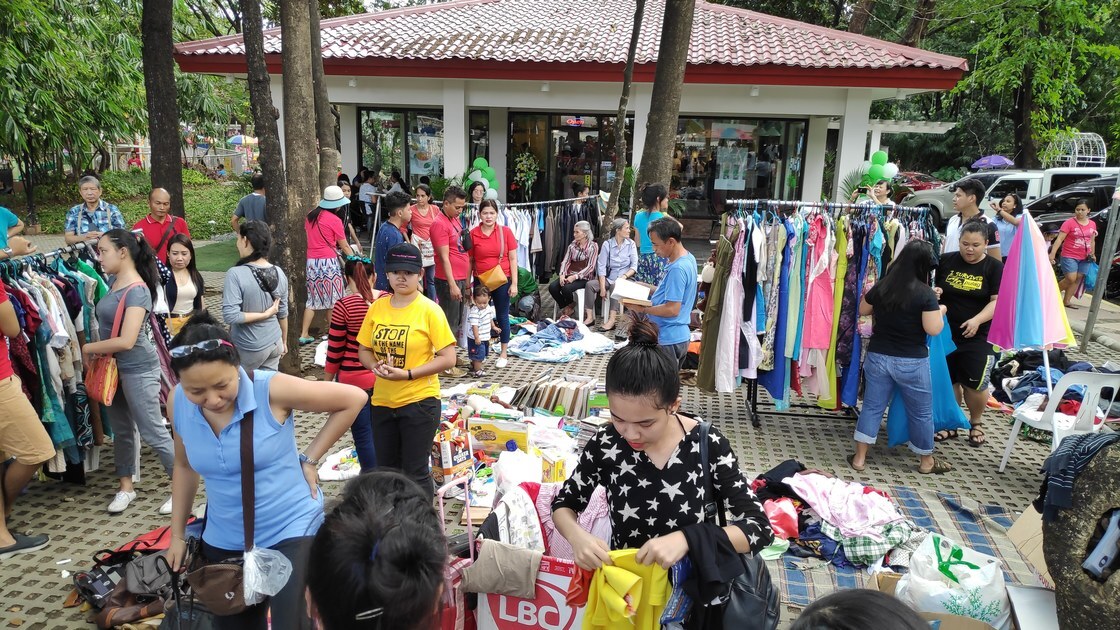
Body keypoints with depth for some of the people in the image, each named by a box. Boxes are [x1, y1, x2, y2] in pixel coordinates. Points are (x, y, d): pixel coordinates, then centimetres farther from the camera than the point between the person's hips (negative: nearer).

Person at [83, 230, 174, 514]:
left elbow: (126, 341, -27)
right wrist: (96, 351, 4)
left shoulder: (137, 291, -21)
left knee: (153, 432, -2)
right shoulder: (114, 281, 5)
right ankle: (126, 487, 31)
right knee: (121, 430, 17)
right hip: (115, 368, 9)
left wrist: (89, 347, -12)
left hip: (138, 370, -9)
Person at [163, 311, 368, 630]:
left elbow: (353, 399, -13)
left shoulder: (272, 390, -23)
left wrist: (310, 458, -12)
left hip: (292, 532, -5)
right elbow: (185, 466, 10)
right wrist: (178, 535, 12)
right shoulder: (178, 403, -9)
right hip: (224, 542, 5)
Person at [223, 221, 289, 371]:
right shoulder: (279, 273, -3)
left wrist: (264, 314, -14)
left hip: (248, 349, -5)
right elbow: (283, 313, 6)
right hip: (274, 343, 5)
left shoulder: (236, 274, -21)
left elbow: (230, 316, -26)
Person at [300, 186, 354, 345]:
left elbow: (311, 237, 16)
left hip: (311, 261, 6)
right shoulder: (334, 220, -9)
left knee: (313, 298, 12)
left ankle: (304, 334, 11)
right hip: (328, 262, -6)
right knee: (332, 300, 6)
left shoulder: (310, 216, 9)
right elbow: (344, 246, -3)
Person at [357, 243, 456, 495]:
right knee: (386, 469, 19)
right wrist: (376, 366, -12)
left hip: (419, 401, -5)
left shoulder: (429, 310, -12)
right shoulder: (377, 307, 2)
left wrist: (407, 374, -21)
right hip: (382, 401, 5)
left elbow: (448, 358, -14)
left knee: (415, 472, 5)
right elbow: (364, 350, 10)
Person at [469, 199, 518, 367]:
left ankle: (504, 354, 22)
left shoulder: (506, 231, -4)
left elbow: (513, 259, -2)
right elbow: (469, 260, 3)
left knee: (502, 315, 9)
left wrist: (514, 283, -5)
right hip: (480, 280, 1)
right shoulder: (473, 234, -4)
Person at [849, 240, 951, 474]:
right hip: (911, 362, -4)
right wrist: (940, 311, 1)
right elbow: (933, 329, -16)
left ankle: (859, 457, 14)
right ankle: (927, 461, 29)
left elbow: (862, 310, 15)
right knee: (921, 412, 14)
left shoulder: (880, 286, -1)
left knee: (872, 406, 12)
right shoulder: (926, 293, -15)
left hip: (877, 356, 4)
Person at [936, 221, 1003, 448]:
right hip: (945, 333, 2)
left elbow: (998, 301, -10)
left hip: (978, 337, -2)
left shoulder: (995, 267, -4)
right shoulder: (946, 261, 2)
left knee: (975, 384, 2)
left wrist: (977, 320, -25)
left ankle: (975, 423, 27)